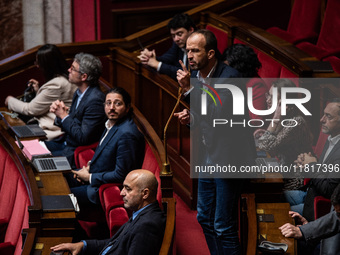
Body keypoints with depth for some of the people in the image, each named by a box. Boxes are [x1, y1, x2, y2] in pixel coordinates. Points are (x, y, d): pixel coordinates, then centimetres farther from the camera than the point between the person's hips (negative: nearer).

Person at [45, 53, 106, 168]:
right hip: (65, 142, 9)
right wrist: (59, 111, -7)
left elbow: (83, 138, -25)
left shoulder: (95, 100, -24)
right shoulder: (79, 93, 6)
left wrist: (64, 116, -16)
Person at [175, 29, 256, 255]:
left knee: (223, 227, -5)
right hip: (207, 156, 9)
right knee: (205, 218, 19)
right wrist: (191, 118, -3)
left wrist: (190, 89, -29)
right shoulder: (196, 75, 6)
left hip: (228, 158, -9)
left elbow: (218, 116, -31)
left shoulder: (229, 77, -20)